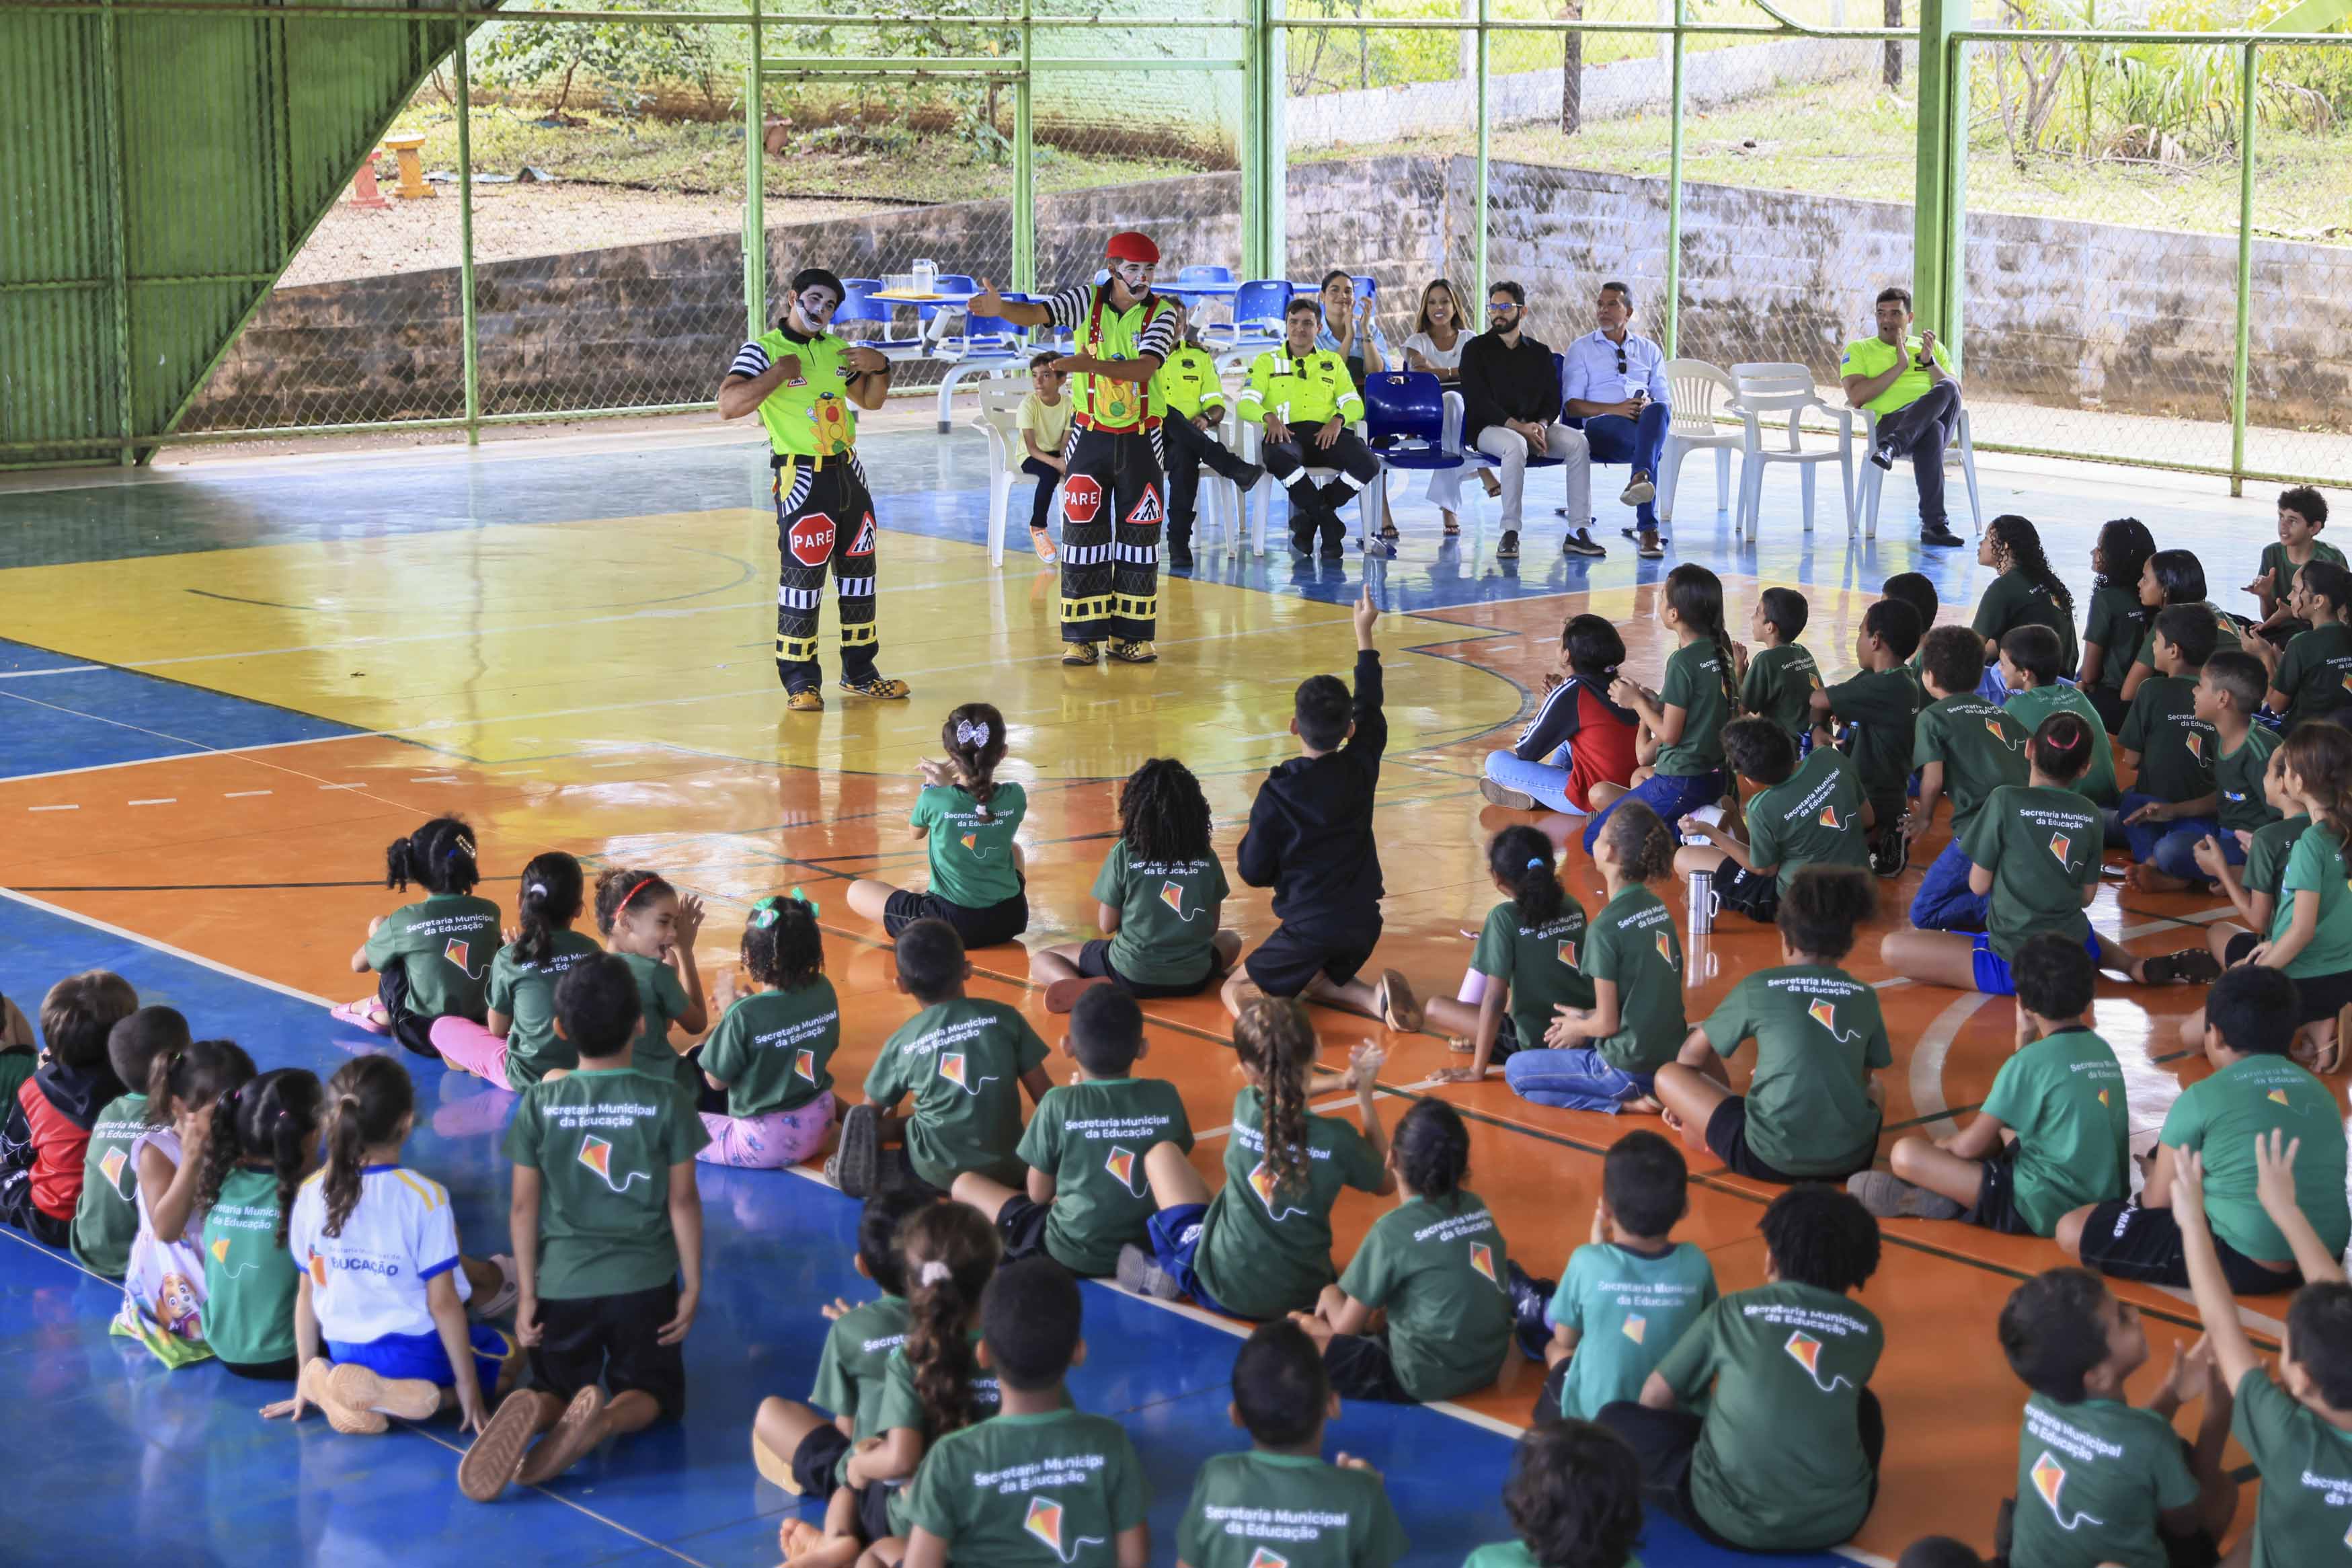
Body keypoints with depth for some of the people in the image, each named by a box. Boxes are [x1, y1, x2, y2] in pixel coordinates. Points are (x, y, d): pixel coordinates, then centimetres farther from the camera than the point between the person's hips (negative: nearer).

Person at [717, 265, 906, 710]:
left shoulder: (836, 350, 12)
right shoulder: (764, 350, -7)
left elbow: (869, 400, 25)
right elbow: (728, 405, -20)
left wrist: (879, 368, 5)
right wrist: (778, 372, -23)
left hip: (847, 472, 7)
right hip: (801, 479, -7)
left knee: (858, 570, 11)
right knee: (802, 574, -9)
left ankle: (860, 672, 23)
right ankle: (800, 682, -2)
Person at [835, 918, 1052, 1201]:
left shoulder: (902, 1042, -1)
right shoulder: (1004, 1017, -2)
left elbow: (872, 1115, 10)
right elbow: (1044, 1095, 1)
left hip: (940, 1173, -1)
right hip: (1008, 1168, 1)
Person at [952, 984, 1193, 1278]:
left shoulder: (1060, 1103, -16)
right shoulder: (1166, 1096, -8)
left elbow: (1038, 1194, -4)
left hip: (1073, 1256, -4)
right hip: (1153, 1246, 4)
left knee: (965, 1183, 12)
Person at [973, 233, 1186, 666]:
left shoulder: (1161, 313, -8)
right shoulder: (1088, 300, -5)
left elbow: (1145, 368, -23)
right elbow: (1037, 314, -18)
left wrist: (1092, 365, -37)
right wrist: (1000, 308, -39)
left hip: (1140, 440, 0)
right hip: (1090, 436, 0)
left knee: (1140, 535, 4)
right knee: (1083, 533, -1)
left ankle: (1131, 635, 13)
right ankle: (1082, 637, 4)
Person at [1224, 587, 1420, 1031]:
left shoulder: (1278, 794, -14)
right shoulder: (1361, 769, -3)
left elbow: (1253, 872, -8)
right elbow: (1370, 710, 16)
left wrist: (1245, 848, 15)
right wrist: (1364, 634, 26)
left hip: (1309, 927, -5)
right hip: (1363, 923, 5)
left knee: (1236, 989, 9)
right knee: (1319, 983, 29)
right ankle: (1378, 999, -1)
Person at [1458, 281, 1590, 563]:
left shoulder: (1540, 353, 16)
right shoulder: (1476, 349, 4)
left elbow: (1552, 400, 11)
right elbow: (1478, 401, -8)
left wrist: (1541, 425, -13)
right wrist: (1519, 427, -18)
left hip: (1532, 426, 4)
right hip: (1488, 428, -4)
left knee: (1578, 441, -23)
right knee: (1516, 445, -39)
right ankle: (1510, 533, -38)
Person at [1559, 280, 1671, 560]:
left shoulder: (1650, 351, 26)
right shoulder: (1582, 349, 17)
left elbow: (1666, 403, 18)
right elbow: (1572, 406, 5)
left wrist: (1650, 405, -9)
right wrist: (1615, 409, -13)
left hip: (1645, 422, 2)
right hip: (1601, 427, -2)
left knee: (1657, 411, -39)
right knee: (1651, 442, -39)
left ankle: (1640, 479, -61)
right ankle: (1647, 529, -50)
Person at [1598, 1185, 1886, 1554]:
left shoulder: (1733, 1311, 5)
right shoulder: (1868, 1328, 9)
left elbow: (1654, 1399, 12)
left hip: (1733, 1520, -3)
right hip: (1840, 1519, 3)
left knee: (1618, 1420, 17)